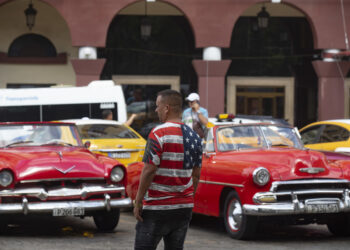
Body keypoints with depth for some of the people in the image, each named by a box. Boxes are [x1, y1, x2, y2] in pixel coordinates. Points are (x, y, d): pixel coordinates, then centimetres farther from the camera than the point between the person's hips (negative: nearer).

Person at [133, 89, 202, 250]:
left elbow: (149, 171, -16)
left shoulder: (159, 133, -14)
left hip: (157, 207, -6)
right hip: (184, 206, 6)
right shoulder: (194, 137, 8)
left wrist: (138, 202, -10)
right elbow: (196, 175, 11)